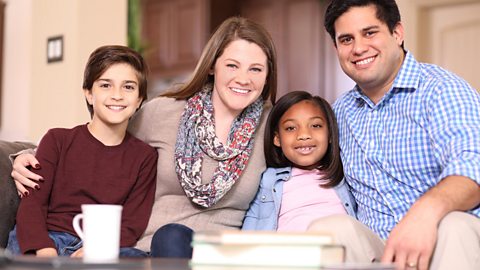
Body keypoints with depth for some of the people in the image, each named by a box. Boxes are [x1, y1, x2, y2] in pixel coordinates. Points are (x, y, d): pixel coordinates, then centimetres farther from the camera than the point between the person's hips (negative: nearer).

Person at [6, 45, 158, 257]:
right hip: (48, 239, 0)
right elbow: (31, 203, 0)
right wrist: (45, 252, -22)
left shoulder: (144, 157, 13)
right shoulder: (57, 140, 12)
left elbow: (131, 226, 3)